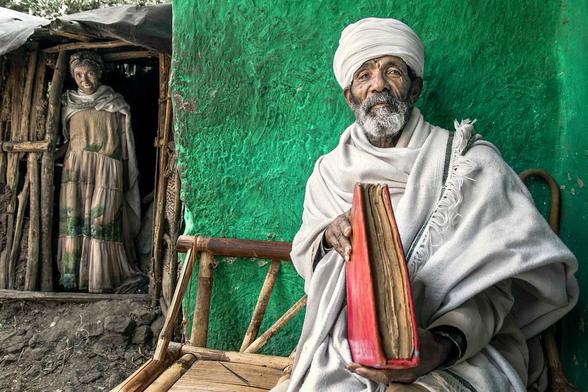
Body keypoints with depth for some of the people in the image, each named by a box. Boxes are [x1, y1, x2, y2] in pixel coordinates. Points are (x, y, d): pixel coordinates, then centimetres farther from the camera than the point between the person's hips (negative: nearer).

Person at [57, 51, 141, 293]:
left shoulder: (115, 103, 9)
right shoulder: (69, 103, 15)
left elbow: (125, 141, 8)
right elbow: (64, 140, 18)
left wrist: (128, 175, 3)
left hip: (107, 171, -2)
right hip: (76, 170, 2)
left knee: (102, 223, -5)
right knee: (73, 221, -6)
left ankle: (101, 281, 0)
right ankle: (72, 278, -3)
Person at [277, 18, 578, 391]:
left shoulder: (469, 161, -2)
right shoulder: (331, 170, 10)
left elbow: (493, 279, -8)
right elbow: (304, 258, 12)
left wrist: (445, 343, -27)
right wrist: (328, 236, -12)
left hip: (462, 350, -3)